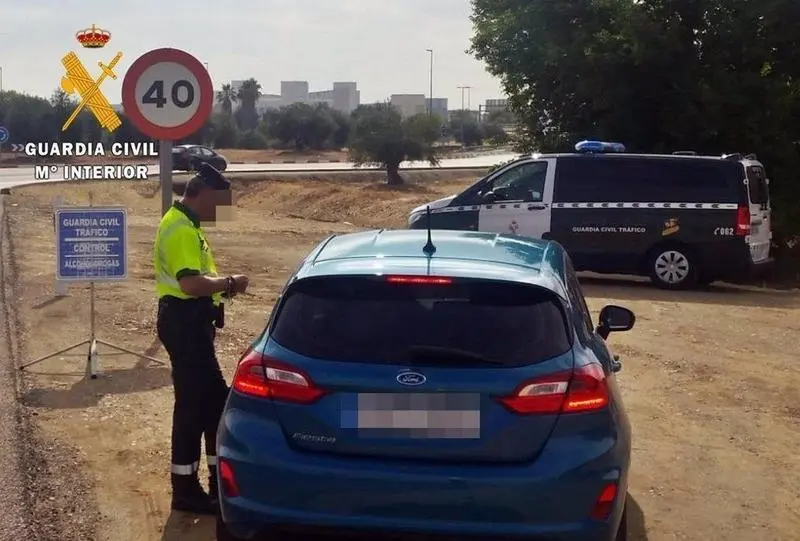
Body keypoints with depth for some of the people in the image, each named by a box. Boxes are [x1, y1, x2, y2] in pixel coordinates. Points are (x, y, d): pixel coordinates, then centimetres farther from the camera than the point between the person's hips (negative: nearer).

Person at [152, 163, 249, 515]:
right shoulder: (181, 229, -19)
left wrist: (220, 284, 11)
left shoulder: (183, 222, 15)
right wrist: (229, 283, -16)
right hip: (185, 323, -11)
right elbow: (191, 283, -29)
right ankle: (186, 490, 5)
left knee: (213, 398, 15)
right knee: (193, 404, -4)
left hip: (190, 321, 11)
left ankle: (219, 478, 25)